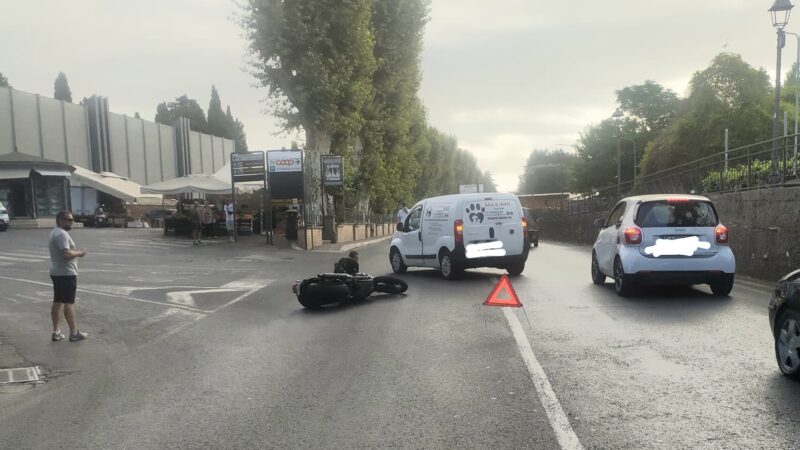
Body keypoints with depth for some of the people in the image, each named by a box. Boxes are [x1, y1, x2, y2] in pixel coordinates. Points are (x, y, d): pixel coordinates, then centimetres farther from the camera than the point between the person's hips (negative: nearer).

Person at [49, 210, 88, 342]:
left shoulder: (55, 232, 15)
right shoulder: (62, 234, -19)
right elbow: (66, 254, -28)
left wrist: (76, 253, 10)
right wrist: (79, 253, -12)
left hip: (57, 272, 10)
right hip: (66, 273, -10)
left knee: (57, 302, 12)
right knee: (69, 302, -4)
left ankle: (56, 332, 17)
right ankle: (74, 333, 2)